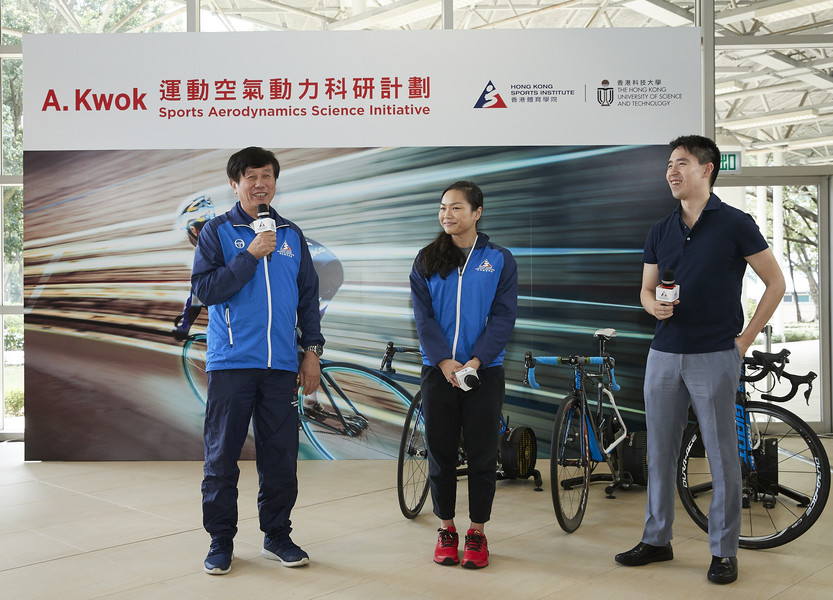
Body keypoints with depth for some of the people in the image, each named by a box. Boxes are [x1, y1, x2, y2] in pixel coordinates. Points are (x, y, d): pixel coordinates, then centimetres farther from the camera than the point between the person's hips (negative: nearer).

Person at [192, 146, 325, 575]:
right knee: (222, 456, 3)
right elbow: (204, 288, -8)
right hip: (231, 362, -3)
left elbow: (309, 296, 15)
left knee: (281, 457, 7)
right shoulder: (217, 231, 4)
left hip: (281, 363, 3)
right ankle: (221, 540, 16)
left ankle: (277, 536, 22)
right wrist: (251, 255, -14)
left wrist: (312, 351, 9)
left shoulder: (292, 235, 13)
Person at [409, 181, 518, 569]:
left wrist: (476, 360, -16)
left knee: (482, 455, 4)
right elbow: (423, 316, -1)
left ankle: (477, 532, 18)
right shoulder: (427, 260, 6)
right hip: (438, 370, 1)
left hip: (484, 370, -1)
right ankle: (446, 528, 22)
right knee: (440, 453, 7)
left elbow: (504, 317, -3)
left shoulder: (499, 260, 3)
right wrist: (444, 361, -14)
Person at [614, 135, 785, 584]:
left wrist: (746, 338, -3)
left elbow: (775, 283, 1)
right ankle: (656, 539, 24)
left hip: (714, 357, -5)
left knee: (722, 455, 2)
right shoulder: (660, 231, 11)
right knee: (660, 451, 11)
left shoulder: (735, 224, -4)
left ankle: (724, 551, 15)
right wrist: (654, 306, -7)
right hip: (664, 354, 5)